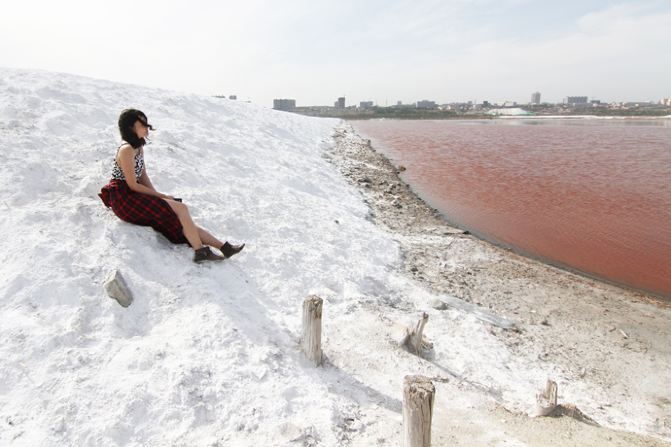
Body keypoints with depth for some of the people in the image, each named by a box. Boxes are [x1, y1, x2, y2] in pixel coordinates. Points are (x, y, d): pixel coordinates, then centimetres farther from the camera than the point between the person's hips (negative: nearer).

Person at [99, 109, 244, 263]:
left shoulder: (139, 147, 13)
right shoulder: (126, 150, -16)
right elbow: (133, 185, -17)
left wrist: (157, 195, 0)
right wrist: (161, 196, -11)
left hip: (134, 196, 8)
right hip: (124, 198, -8)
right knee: (181, 208, -19)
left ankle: (223, 246, -8)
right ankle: (200, 250, -14)